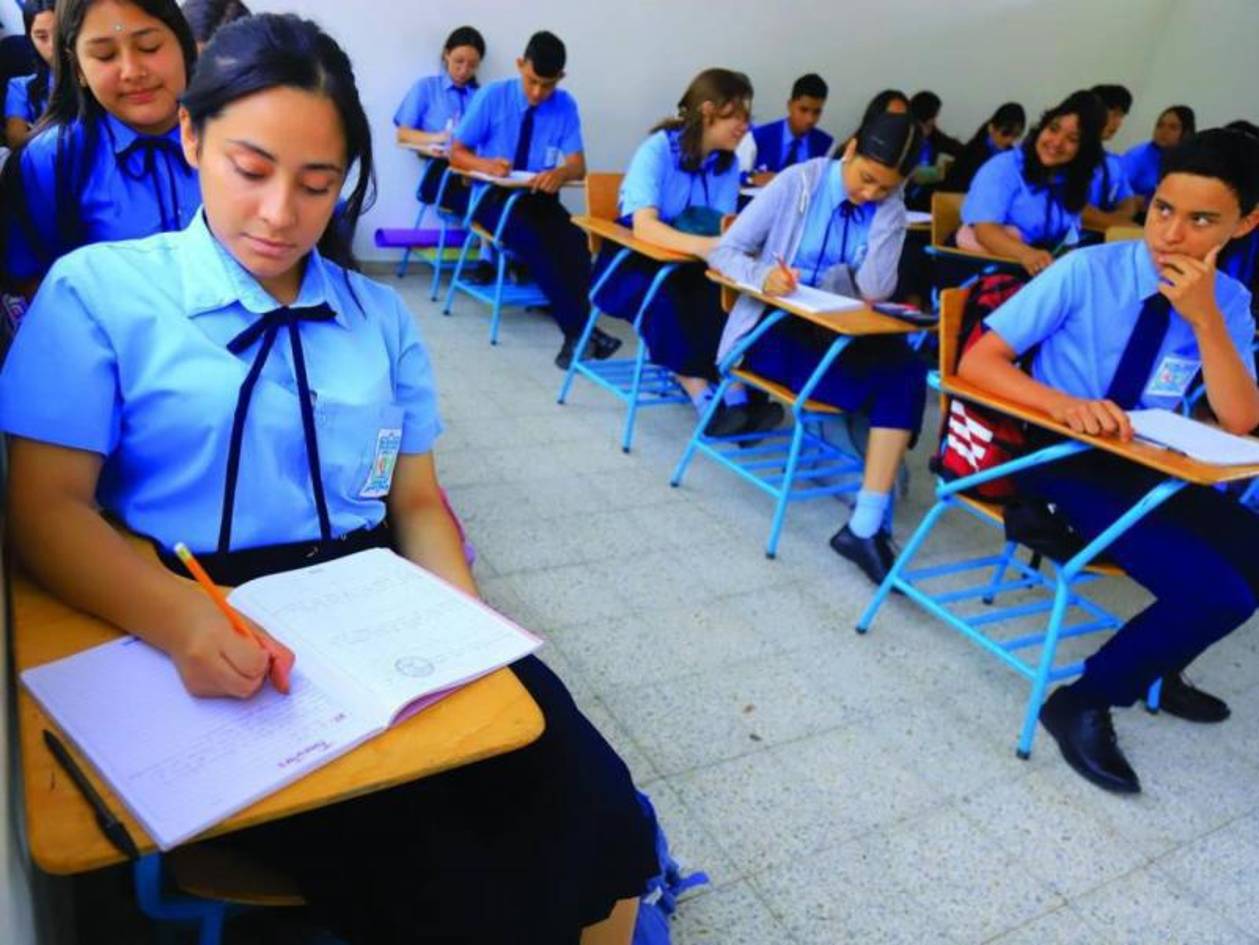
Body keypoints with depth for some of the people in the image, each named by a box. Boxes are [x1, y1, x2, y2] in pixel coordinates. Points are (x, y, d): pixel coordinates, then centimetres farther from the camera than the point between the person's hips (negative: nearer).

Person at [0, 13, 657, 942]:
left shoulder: (380, 315, 14)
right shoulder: (97, 291, 2)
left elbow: (417, 500, 13)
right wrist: (181, 621, -23)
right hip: (215, 642, -3)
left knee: (594, 821, -15)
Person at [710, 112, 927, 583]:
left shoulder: (891, 208, 2)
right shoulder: (797, 183, -5)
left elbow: (874, 290, -13)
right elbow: (723, 252, -7)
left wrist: (885, 207, -16)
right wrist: (763, 274, -29)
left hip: (842, 334, 4)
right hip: (775, 330, -3)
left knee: (907, 373, -30)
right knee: (889, 381, -31)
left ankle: (866, 526, -30)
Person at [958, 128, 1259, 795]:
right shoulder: (1087, 271, -13)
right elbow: (977, 362, -17)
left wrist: (1205, 319, -19)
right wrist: (1064, 405, -34)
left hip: (1145, 465, 6)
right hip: (1058, 458, -6)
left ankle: (1151, 669, 16)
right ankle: (1083, 702, -2)